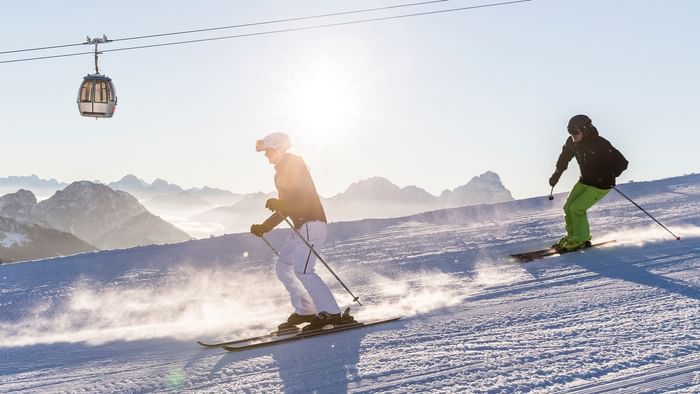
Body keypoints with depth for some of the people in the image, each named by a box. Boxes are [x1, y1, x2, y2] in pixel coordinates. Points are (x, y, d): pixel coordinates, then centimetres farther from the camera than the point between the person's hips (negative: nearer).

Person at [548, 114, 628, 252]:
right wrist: (557, 174, 19)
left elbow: (621, 162, -24)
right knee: (568, 208, 3)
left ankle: (581, 240, 2)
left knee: (576, 208, -15)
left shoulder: (601, 145, -27)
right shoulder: (572, 143, -7)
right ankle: (572, 236, 23)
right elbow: (565, 156, 17)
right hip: (585, 181, 7)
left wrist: (610, 176, -36)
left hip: (601, 184, -7)